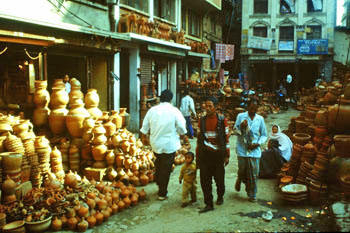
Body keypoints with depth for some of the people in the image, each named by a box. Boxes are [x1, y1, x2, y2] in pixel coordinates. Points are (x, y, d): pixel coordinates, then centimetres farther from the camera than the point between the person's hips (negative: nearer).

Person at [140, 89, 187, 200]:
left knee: (158, 164, 25)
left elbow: (145, 126, 7)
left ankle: (159, 183, 39)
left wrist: (144, 137, 23)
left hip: (155, 143, 4)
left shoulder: (152, 110, -1)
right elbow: (182, 128, -7)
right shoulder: (174, 111, -12)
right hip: (169, 144, -4)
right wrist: (182, 136, 13)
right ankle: (162, 194, 13)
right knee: (166, 169, 5)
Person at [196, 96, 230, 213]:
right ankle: (208, 204, 10)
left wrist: (227, 155, 0)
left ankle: (220, 196, 37)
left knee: (219, 178, 10)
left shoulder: (222, 120, -3)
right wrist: (197, 156, 12)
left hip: (218, 154, -2)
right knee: (205, 180, 0)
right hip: (205, 154, 2)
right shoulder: (202, 120, 5)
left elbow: (226, 138, 1)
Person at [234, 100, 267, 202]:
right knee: (242, 170, 4)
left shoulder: (260, 119, 6)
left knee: (254, 173, 1)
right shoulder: (241, 116, 2)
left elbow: (264, 135, 10)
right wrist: (241, 127, -19)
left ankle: (252, 195, 15)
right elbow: (235, 130, 3)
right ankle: (239, 180, 40)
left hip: (254, 150, 1)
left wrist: (258, 144, -6)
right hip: (242, 149, -1)